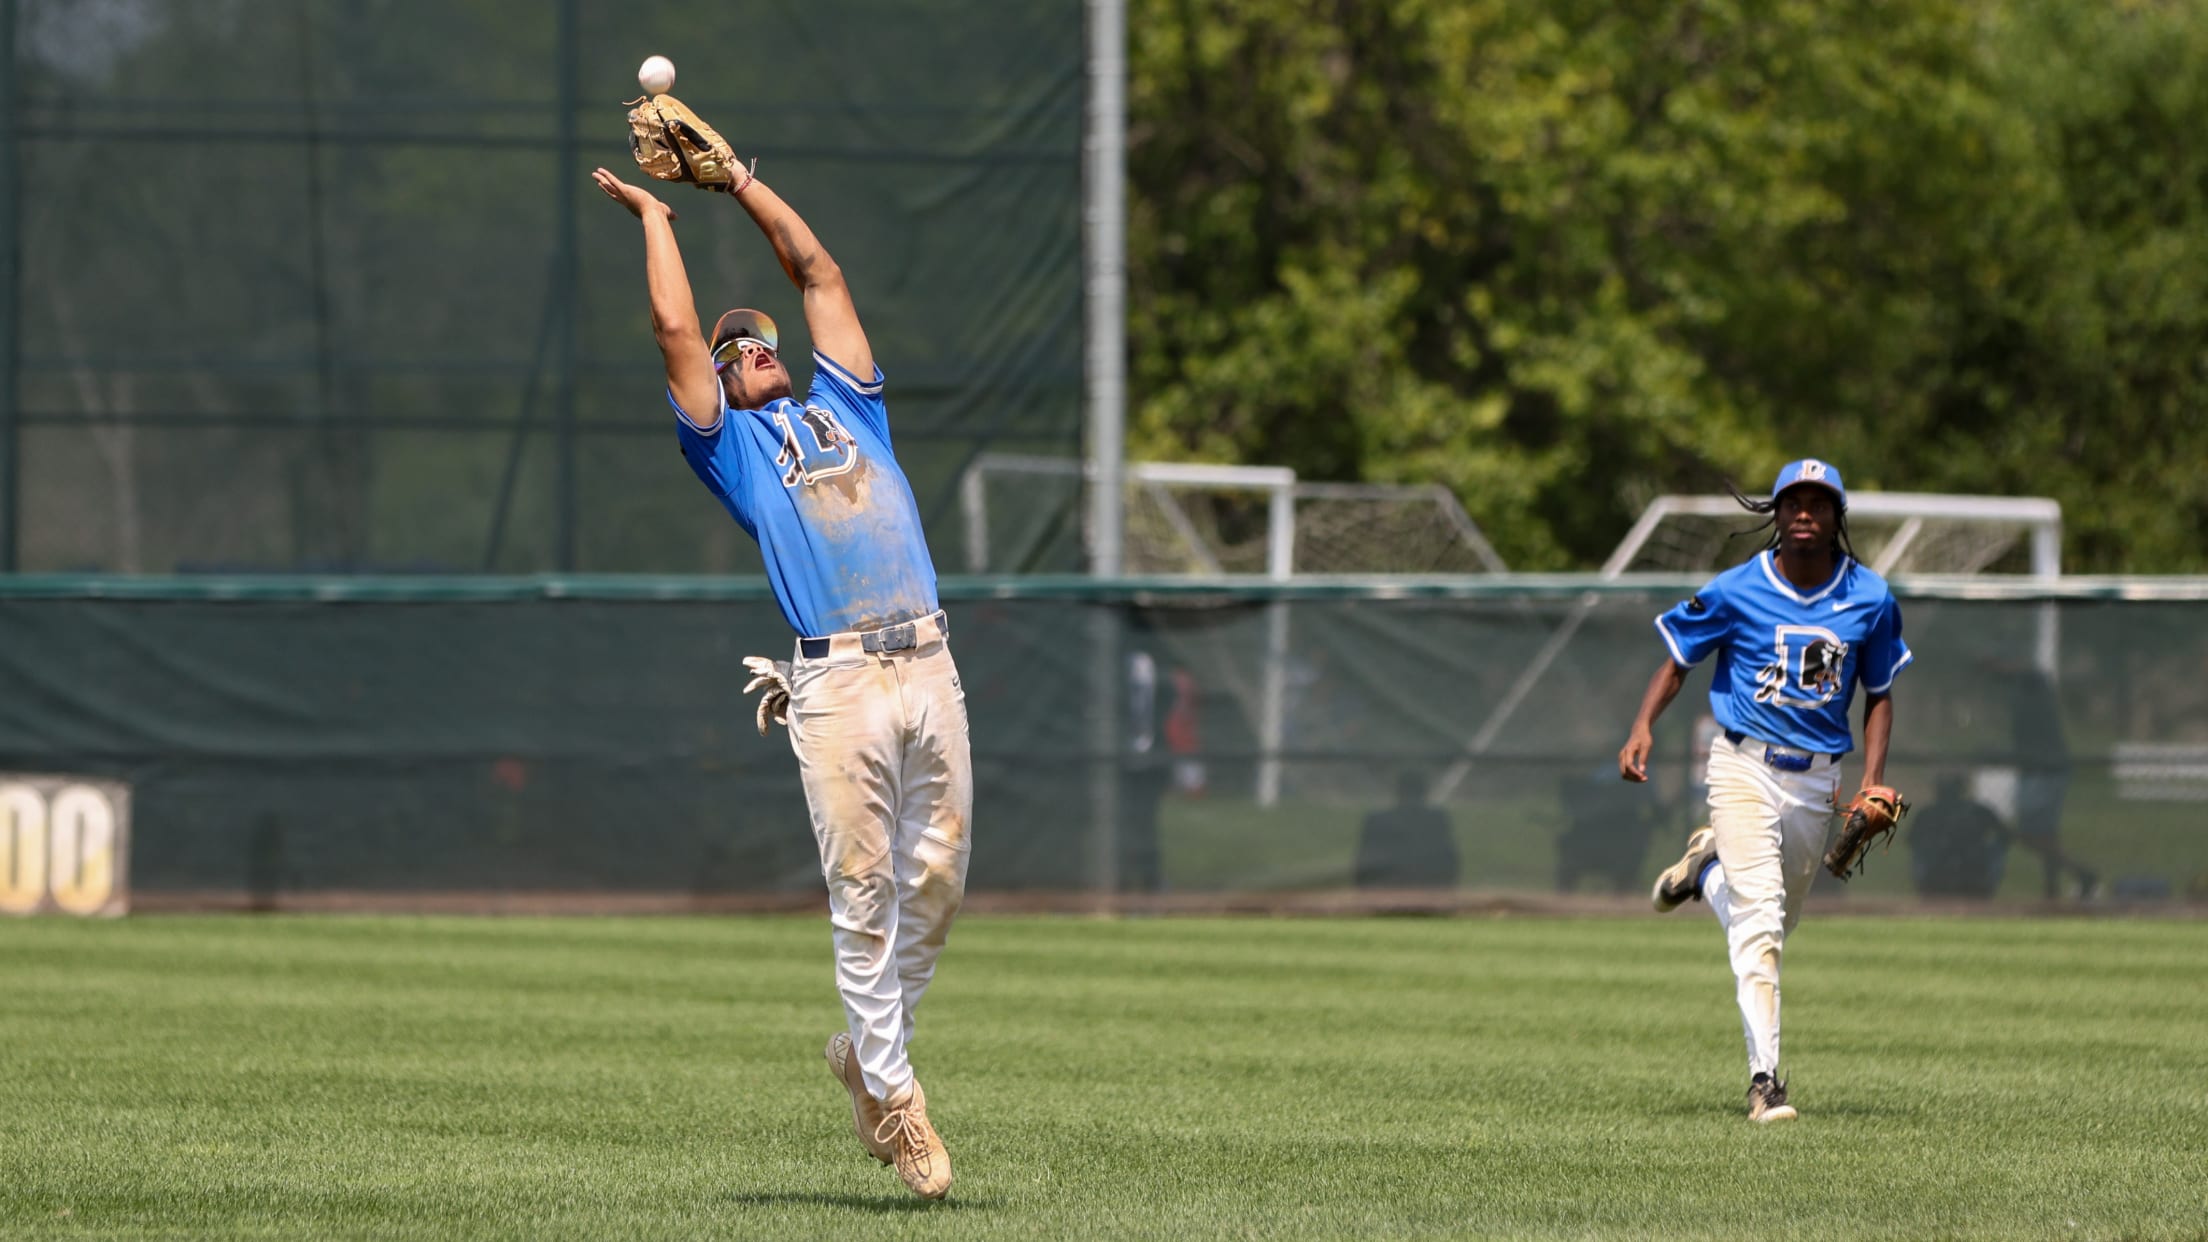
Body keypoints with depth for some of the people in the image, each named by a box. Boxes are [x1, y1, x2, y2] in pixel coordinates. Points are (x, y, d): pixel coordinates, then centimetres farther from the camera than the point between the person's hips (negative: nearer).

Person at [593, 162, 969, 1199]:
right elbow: (675, 328, 5)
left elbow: (820, 274, 26)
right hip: (837, 683, -4)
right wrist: (653, 212, 17)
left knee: (937, 879, 2)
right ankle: (889, 1093, 1)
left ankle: (867, 1045, 20)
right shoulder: (730, 443, 13)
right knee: (863, 890, -5)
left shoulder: (845, 407, 25)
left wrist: (735, 177, 29)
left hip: (930, 666, 4)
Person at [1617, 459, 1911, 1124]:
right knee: (1758, 918, -17)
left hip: (1817, 780, 4)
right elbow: (1678, 661, 4)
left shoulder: (1871, 599, 0)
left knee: (1780, 919, 15)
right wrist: (1642, 728, -13)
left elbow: (1879, 694, 10)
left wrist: (1871, 784, -2)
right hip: (1744, 768, -4)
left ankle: (1708, 866, 45)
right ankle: (1764, 1077, -16)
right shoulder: (1737, 591, -7)